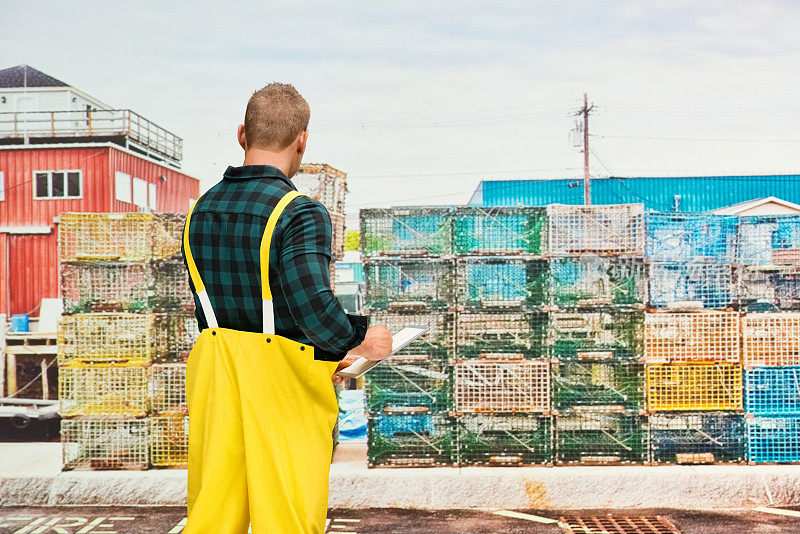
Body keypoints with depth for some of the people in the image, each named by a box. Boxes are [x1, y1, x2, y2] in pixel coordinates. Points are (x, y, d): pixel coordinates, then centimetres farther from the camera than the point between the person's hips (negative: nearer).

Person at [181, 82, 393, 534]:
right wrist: (359, 340, -9)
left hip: (215, 377, 7)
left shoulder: (202, 210, 7)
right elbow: (312, 304, -29)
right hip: (284, 382, -6)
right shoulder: (300, 213, -16)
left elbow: (210, 309, 11)